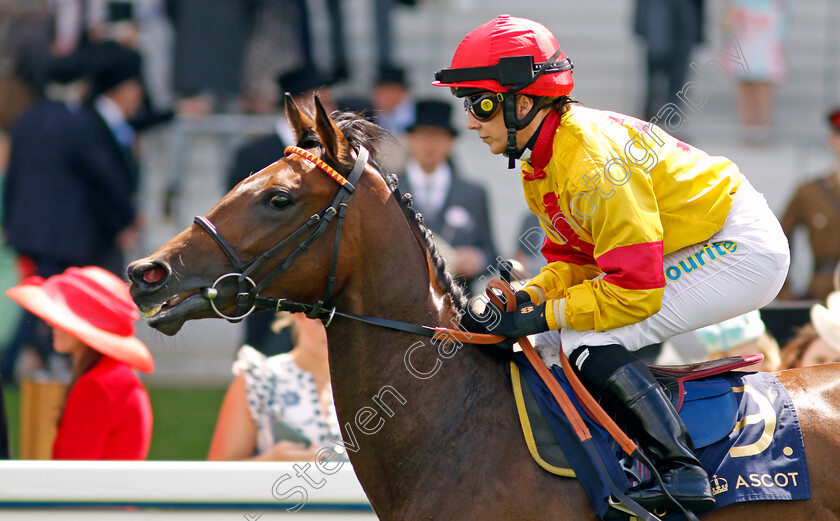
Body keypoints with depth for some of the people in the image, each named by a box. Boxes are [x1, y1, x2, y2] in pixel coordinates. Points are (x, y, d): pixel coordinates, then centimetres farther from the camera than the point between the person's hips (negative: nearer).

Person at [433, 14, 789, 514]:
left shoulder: (592, 163, -27)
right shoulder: (541, 163, 5)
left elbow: (634, 289, -28)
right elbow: (573, 258, 12)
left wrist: (543, 317, -22)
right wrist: (527, 298, -7)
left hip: (741, 249, -11)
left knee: (588, 344, -21)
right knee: (555, 332, 9)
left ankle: (683, 472, -22)